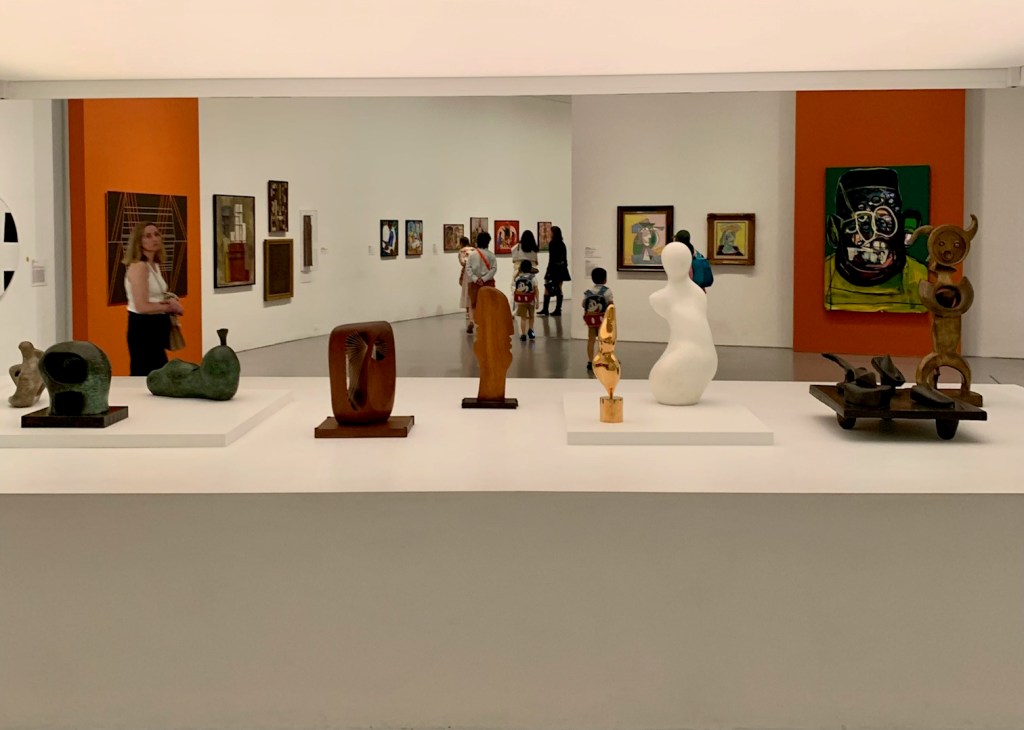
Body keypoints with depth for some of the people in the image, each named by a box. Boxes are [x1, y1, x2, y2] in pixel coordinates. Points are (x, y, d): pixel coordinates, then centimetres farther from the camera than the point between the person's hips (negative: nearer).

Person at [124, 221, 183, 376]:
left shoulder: (155, 265, 11)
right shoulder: (138, 266, -17)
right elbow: (142, 306, -24)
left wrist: (170, 302, 2)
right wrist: (169, 307, -9)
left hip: (155, 326, 10)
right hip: (143, 328, -10)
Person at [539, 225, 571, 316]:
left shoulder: (552, 244, -10)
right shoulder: (562, 244, 8)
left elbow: (551, 258, -14)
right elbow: (565, 258, 12)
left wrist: (548, 270, -12)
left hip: (553, 268, -7)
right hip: (562, 268, 7)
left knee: (547, 289, 0)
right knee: (559, 289, 7)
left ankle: (545, 309, -1)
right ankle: (558, 309, 8)